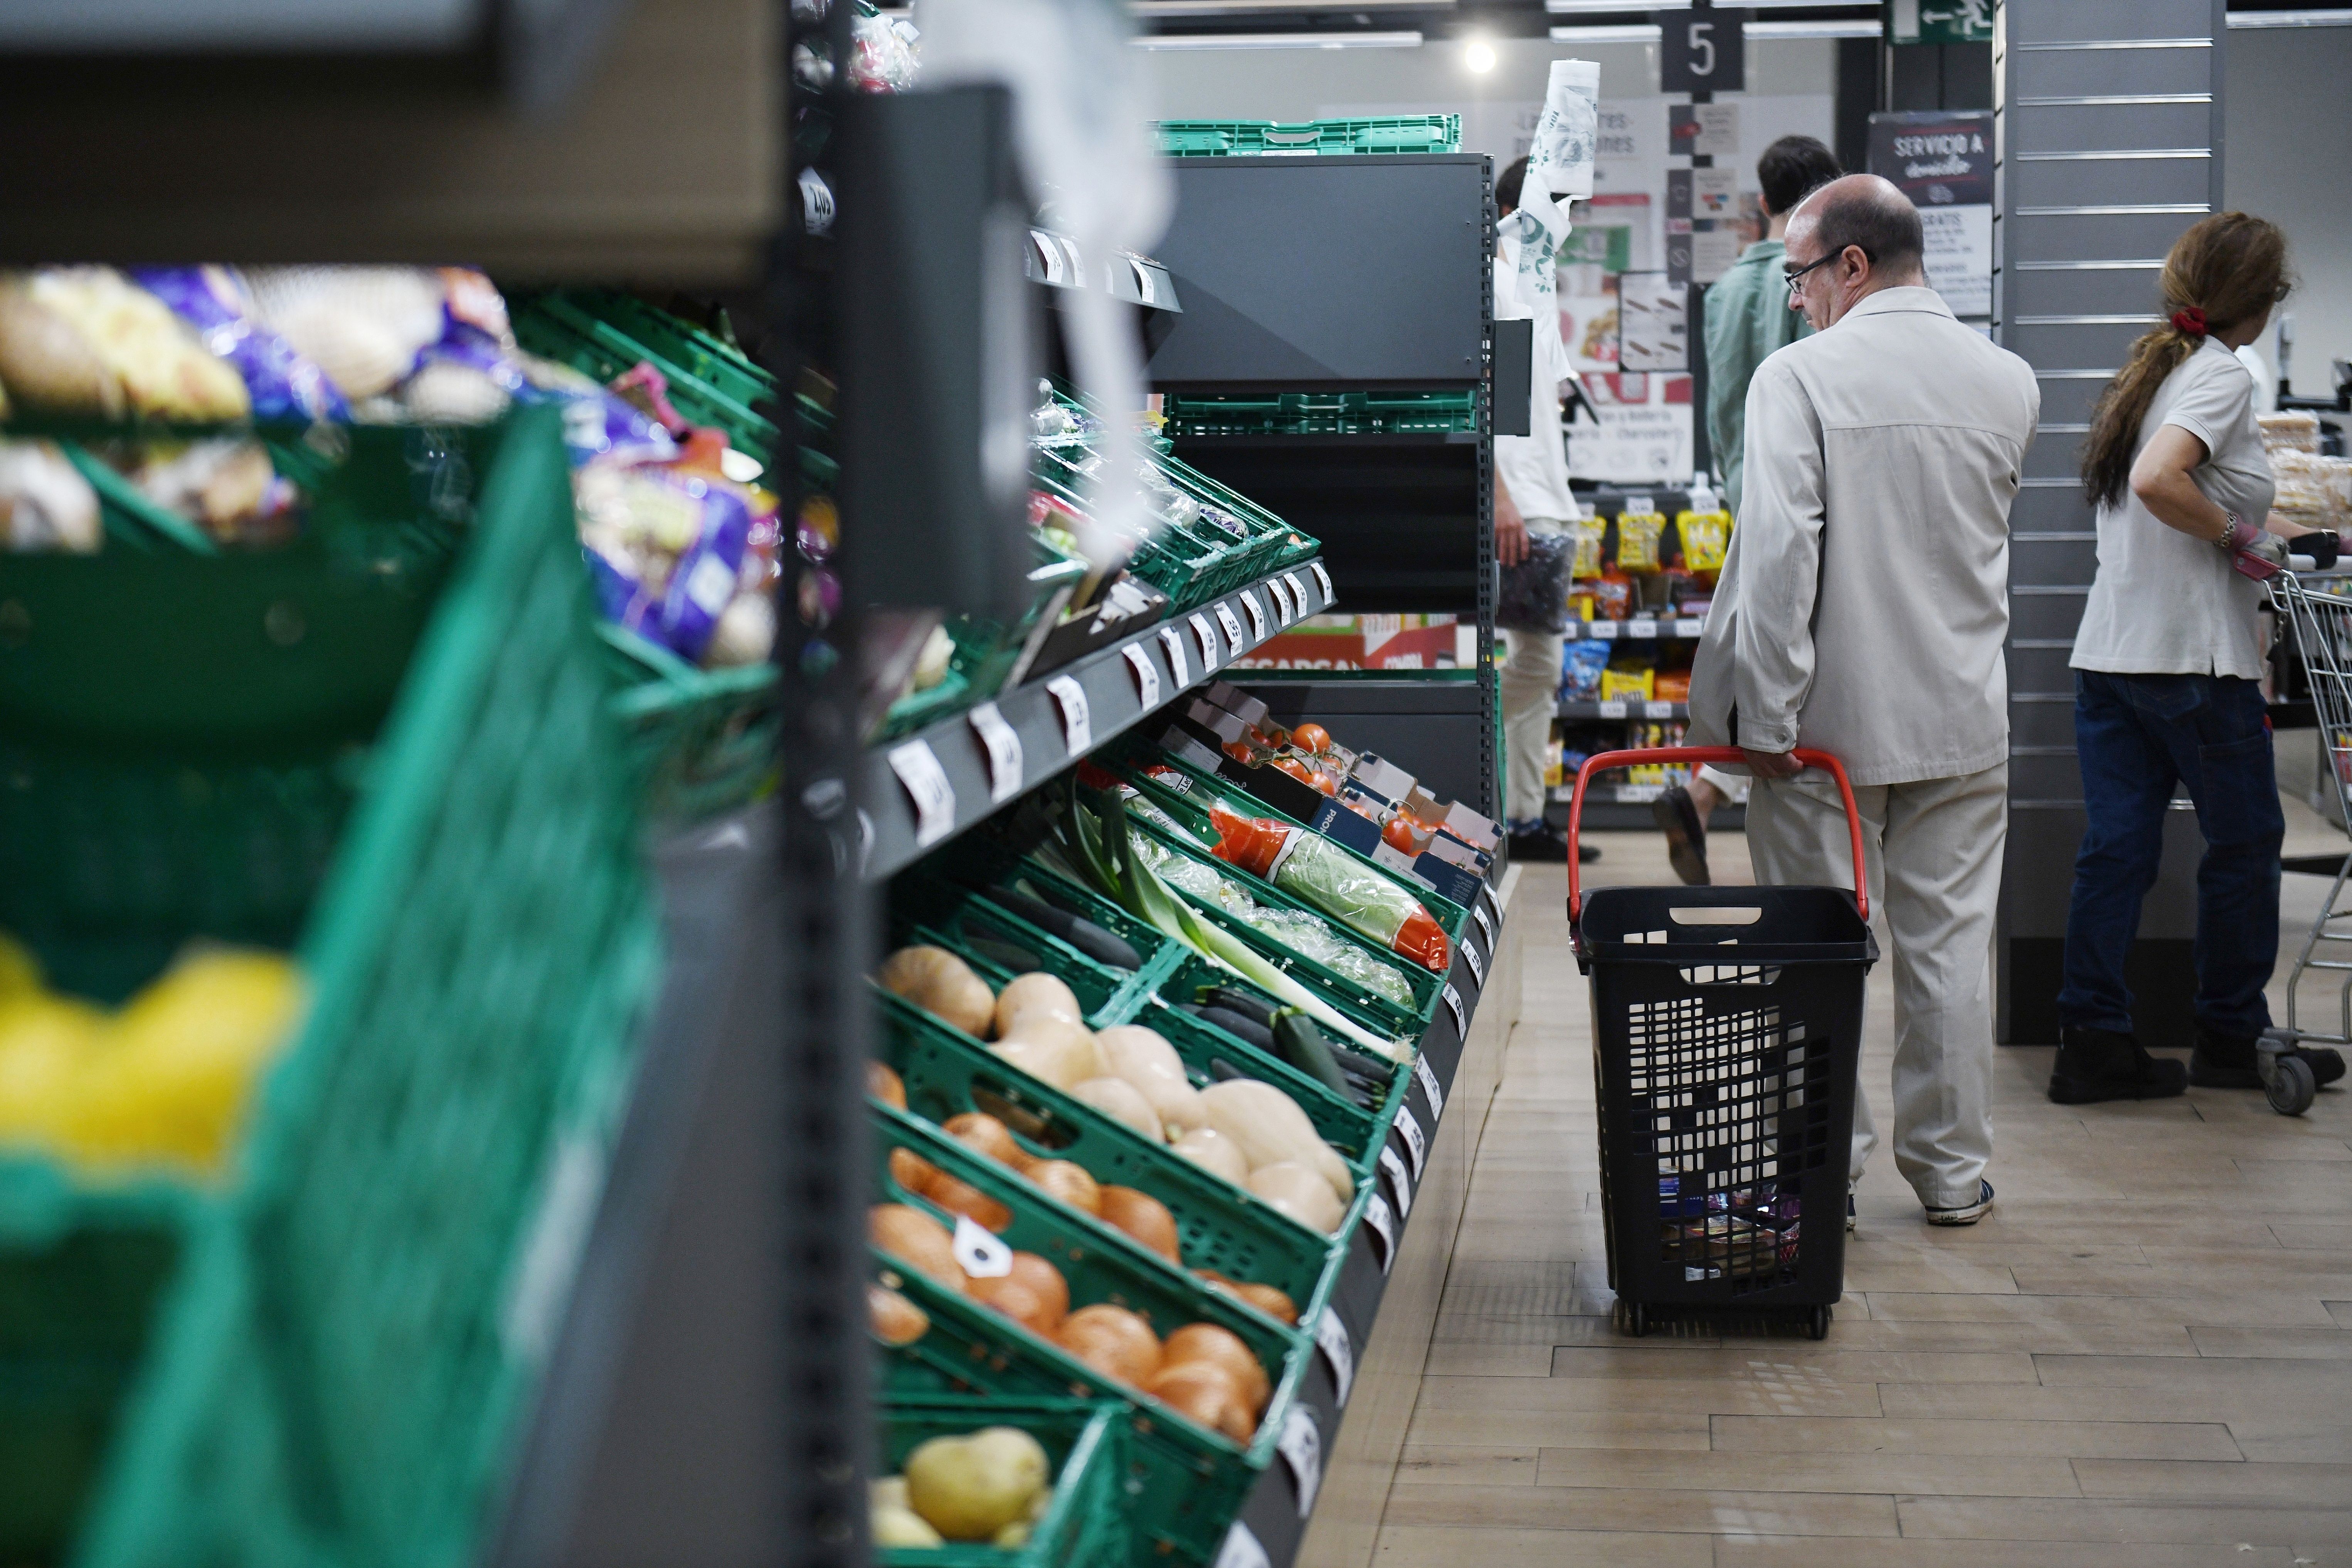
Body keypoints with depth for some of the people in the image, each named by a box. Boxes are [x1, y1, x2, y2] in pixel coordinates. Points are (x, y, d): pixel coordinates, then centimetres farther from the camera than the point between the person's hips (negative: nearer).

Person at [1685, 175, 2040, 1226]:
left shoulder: (1799, 377, -13)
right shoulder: (2008, 383, 1)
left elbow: (1777, 553, -19)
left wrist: (1765, 713, -16)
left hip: (1832, 717, -4)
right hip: (1965, 717, 4)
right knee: (1950, 941, 11)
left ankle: (1823, 1170, 12)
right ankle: (1953, 1170, 18)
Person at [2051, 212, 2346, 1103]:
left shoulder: (2153, 366, 14)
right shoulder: (2223, 378, -12)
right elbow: (2158, 481, -28)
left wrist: (2264, 528, 35)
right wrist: (2239, 541, -15)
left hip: (2110, 648, 8)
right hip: (2192, 655, -8)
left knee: (2116, 846, 6)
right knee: (2244, 844, 8)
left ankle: (2093, 1042, 5)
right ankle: (2231, 1037, 17)